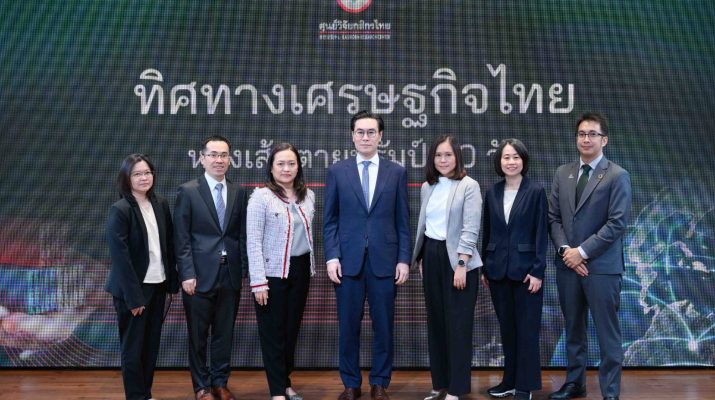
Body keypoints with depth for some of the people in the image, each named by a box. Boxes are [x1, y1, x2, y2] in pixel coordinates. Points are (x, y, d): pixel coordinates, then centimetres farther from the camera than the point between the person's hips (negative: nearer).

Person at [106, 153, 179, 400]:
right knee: (133, 347, 6)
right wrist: (134, 296, -16)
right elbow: (120, 256, -15)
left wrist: (172, 280, 3)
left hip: (158, 284, 5)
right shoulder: (119, 210, -12)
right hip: (133, 288, -5)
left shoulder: (160, 204, 4)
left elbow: (169, 245, 7)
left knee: (151, 344, 12)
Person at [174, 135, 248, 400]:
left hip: (230, 274, 3)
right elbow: (182, 238, -6)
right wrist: (187, 274, -12)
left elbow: (241, 234, 8)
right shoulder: (188, 191, -3)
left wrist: (243, 269, 3)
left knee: (224, 333, 11)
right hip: (200, 274, -3)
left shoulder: (238, 192, 7)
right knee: (198, 335, 8)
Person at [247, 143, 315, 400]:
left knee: (292, 328, 14)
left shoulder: (308, 196, 6)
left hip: (300, 270, 5)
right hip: (273, 272, -5)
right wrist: (258, 281, -16)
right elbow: (253, 242, -11)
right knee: (273, 331, 3)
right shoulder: (261, 197, -10)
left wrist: (311, 267, 11)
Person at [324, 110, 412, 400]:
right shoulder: (336, 171, 6)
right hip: (348, 260, 0)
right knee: (348, 326, 6)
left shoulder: (396, 172, 6)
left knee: (383, 326, 6)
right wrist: (331, 257, -4)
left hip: (384, 260, 0)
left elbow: (403, 221, 6)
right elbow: (330, 220, 5)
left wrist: (404, 259, -1)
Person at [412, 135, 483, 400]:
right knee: (435, 323, 10)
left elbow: (470, 229, -12)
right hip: (431, 257, 6)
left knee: (458, 325, -1)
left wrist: (461, 265, -18)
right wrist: (421, 259, 10)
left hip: (456, 259, -6)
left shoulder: (469, 186, -6)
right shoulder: (427, 187, 11)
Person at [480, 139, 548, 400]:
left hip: (525, 269, -4)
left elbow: (541, 233, -6)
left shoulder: (535, 192, -4)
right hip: (498, 270, 4)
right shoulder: (492, 193, 7)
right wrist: (484, 268, 9)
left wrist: (538, 270, -12)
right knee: (506, 328, 11)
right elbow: (487, 232, 10)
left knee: (527, 329, 2)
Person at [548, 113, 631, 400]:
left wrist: (582, 251, -14)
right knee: (573, 329, 14)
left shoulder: (618, 176, -4)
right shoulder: (562, 173, 11)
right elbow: (554, 217, 9)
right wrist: (565, 249, -6)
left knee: (607, 333, 1)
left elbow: (617, 223, -11)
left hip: (602, 266, -5)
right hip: (568, 264, 5)